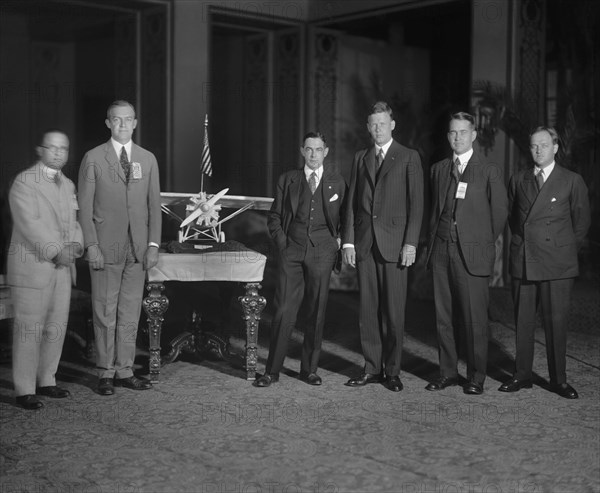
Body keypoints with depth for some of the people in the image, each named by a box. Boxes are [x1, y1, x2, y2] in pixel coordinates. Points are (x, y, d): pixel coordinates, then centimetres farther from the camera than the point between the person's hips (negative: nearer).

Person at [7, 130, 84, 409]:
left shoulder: (68, 185, 17)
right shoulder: (23, 182, -5)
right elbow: (30, 223, -15)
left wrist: (75, 245, -5)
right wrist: (56, 251, -20)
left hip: (62, 267, 7)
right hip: (32, 266, -7)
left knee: (57, 327, 9)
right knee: (29, 329, -3)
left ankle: (46, 381, 22)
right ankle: (25, 390, 3)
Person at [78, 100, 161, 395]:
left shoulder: (148, 159, 11)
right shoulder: (93, 158, 1)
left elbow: (154, 204, 10)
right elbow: (85, 206, -1)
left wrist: (154, 244, 2)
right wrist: (91, 245, -9)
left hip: (138, 248, 3)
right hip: (105, 248, -3)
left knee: (130, 313, 6)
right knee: (105, 313, 1)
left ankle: (125, 371, 14)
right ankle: (106, 373, 10)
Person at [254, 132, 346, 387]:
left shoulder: (337, 182, 9)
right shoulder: (287, 180, 10)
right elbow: (274, 217, 13)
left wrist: (338, 242, 1)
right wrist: (282, 242, 2)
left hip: (322, 251, 0)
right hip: (292, 250, 0)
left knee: (316, 311, 4)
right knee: (284, 310, -5)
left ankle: (310, 369, 16)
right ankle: (272, 371, 3)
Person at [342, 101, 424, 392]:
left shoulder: (409, 158, 3)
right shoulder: (360, 158, 15)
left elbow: (416, 203, -1)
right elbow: (352, 202, 12)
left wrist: (410, 243, -9)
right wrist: (348, 241, 4)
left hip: (394, 242, -3)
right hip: (364, 243, 4)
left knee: (393, 310, -1)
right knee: (368, 309, 5)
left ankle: (392, 371, 8)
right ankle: (372, 368, 14)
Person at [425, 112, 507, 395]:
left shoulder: (489, 172, 2)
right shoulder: (438, 169, 15)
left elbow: (500, 212, 4)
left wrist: (486, 244, 4)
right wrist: (432, 243, 10)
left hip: (472, 254, -4)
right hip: (441, 251, 4)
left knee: (475, 317, -3)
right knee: (444, 316, 7)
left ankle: (476, 377, 8)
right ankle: (447, 372, 17)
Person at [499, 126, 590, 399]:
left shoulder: (572, 181, 2)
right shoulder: (518, 180, 11)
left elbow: (581, 222, 7)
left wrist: (566, 251, 8)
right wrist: (521, 240, 13)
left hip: (556, 264, -3)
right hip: (522, 261, 3)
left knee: (556, 322, -1)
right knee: (523, 322, 6)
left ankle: (559, 379, 10)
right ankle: (521, 376, 16)